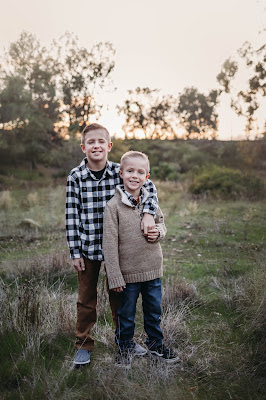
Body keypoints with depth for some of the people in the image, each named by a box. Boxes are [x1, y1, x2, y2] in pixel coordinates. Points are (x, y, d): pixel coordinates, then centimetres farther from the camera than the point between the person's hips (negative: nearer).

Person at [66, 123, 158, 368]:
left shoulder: (119, 171, -4)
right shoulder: (75, 176, -7)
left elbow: (148, 186, -4)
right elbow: (71, 215, -6)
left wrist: (148, 214, -22)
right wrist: (74, 252, -6)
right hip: (87, 247, -1)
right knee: (86, 299, 12)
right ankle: (84, 345, 31)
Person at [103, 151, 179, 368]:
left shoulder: (151, 201, 1)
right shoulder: (113, 206, -13)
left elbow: (161, 221, 18)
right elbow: (110, 244, -13)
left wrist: (159, 232, -8)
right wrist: (115, 277, -14)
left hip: (153, 269, 4)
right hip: (128, 272, -4)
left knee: (154, 311, 20)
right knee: (126, 314, 14)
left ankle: (156, 343, 43)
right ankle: (125, 347, 37)